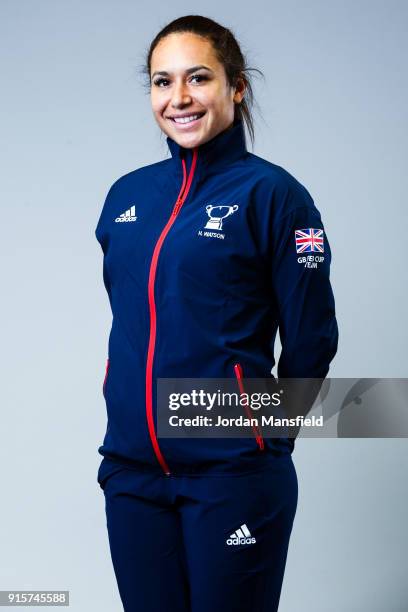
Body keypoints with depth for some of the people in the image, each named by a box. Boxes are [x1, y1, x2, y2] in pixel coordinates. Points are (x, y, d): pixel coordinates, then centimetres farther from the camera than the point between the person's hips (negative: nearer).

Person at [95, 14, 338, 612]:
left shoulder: (272, 193, -7)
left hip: (231, 477, -5)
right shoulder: (127, 195, 8)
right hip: (130, 473, 5)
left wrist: (262, 433, 7)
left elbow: (310, 339, -3)